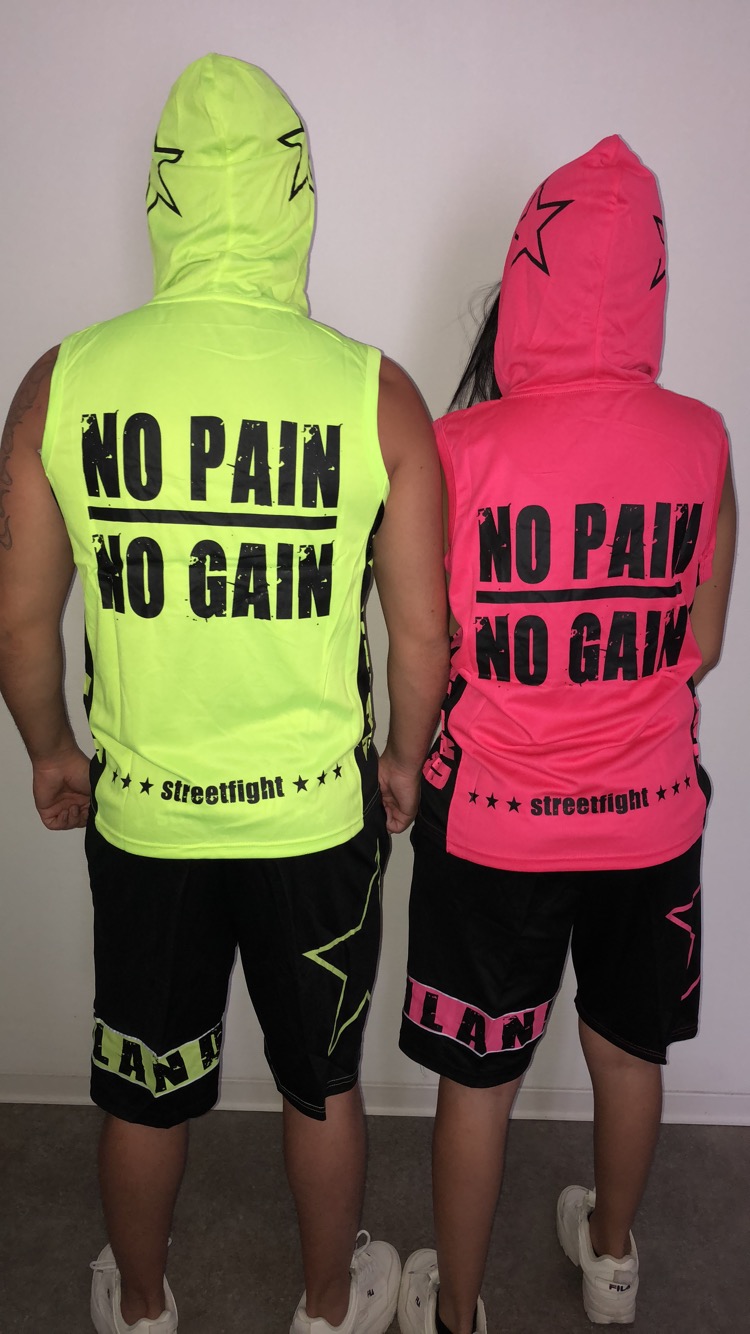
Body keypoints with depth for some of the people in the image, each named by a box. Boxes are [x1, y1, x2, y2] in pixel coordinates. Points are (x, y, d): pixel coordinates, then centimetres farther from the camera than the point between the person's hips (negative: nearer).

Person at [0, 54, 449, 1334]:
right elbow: (422, 628, -9)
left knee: (142, 1086, 24)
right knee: (322, 1081, 23)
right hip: (319, 813, -1)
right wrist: (403, 759, 9)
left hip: (139, 812, 2)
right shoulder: (374, 391, -13)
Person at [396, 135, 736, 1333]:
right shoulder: (701, 443, -9)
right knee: (629, 1049, 25)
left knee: (477, 1076, 16)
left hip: (496, 820, -3)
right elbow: (699, 649, -1)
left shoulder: (459, 447, -18)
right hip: (651, 814, 4)